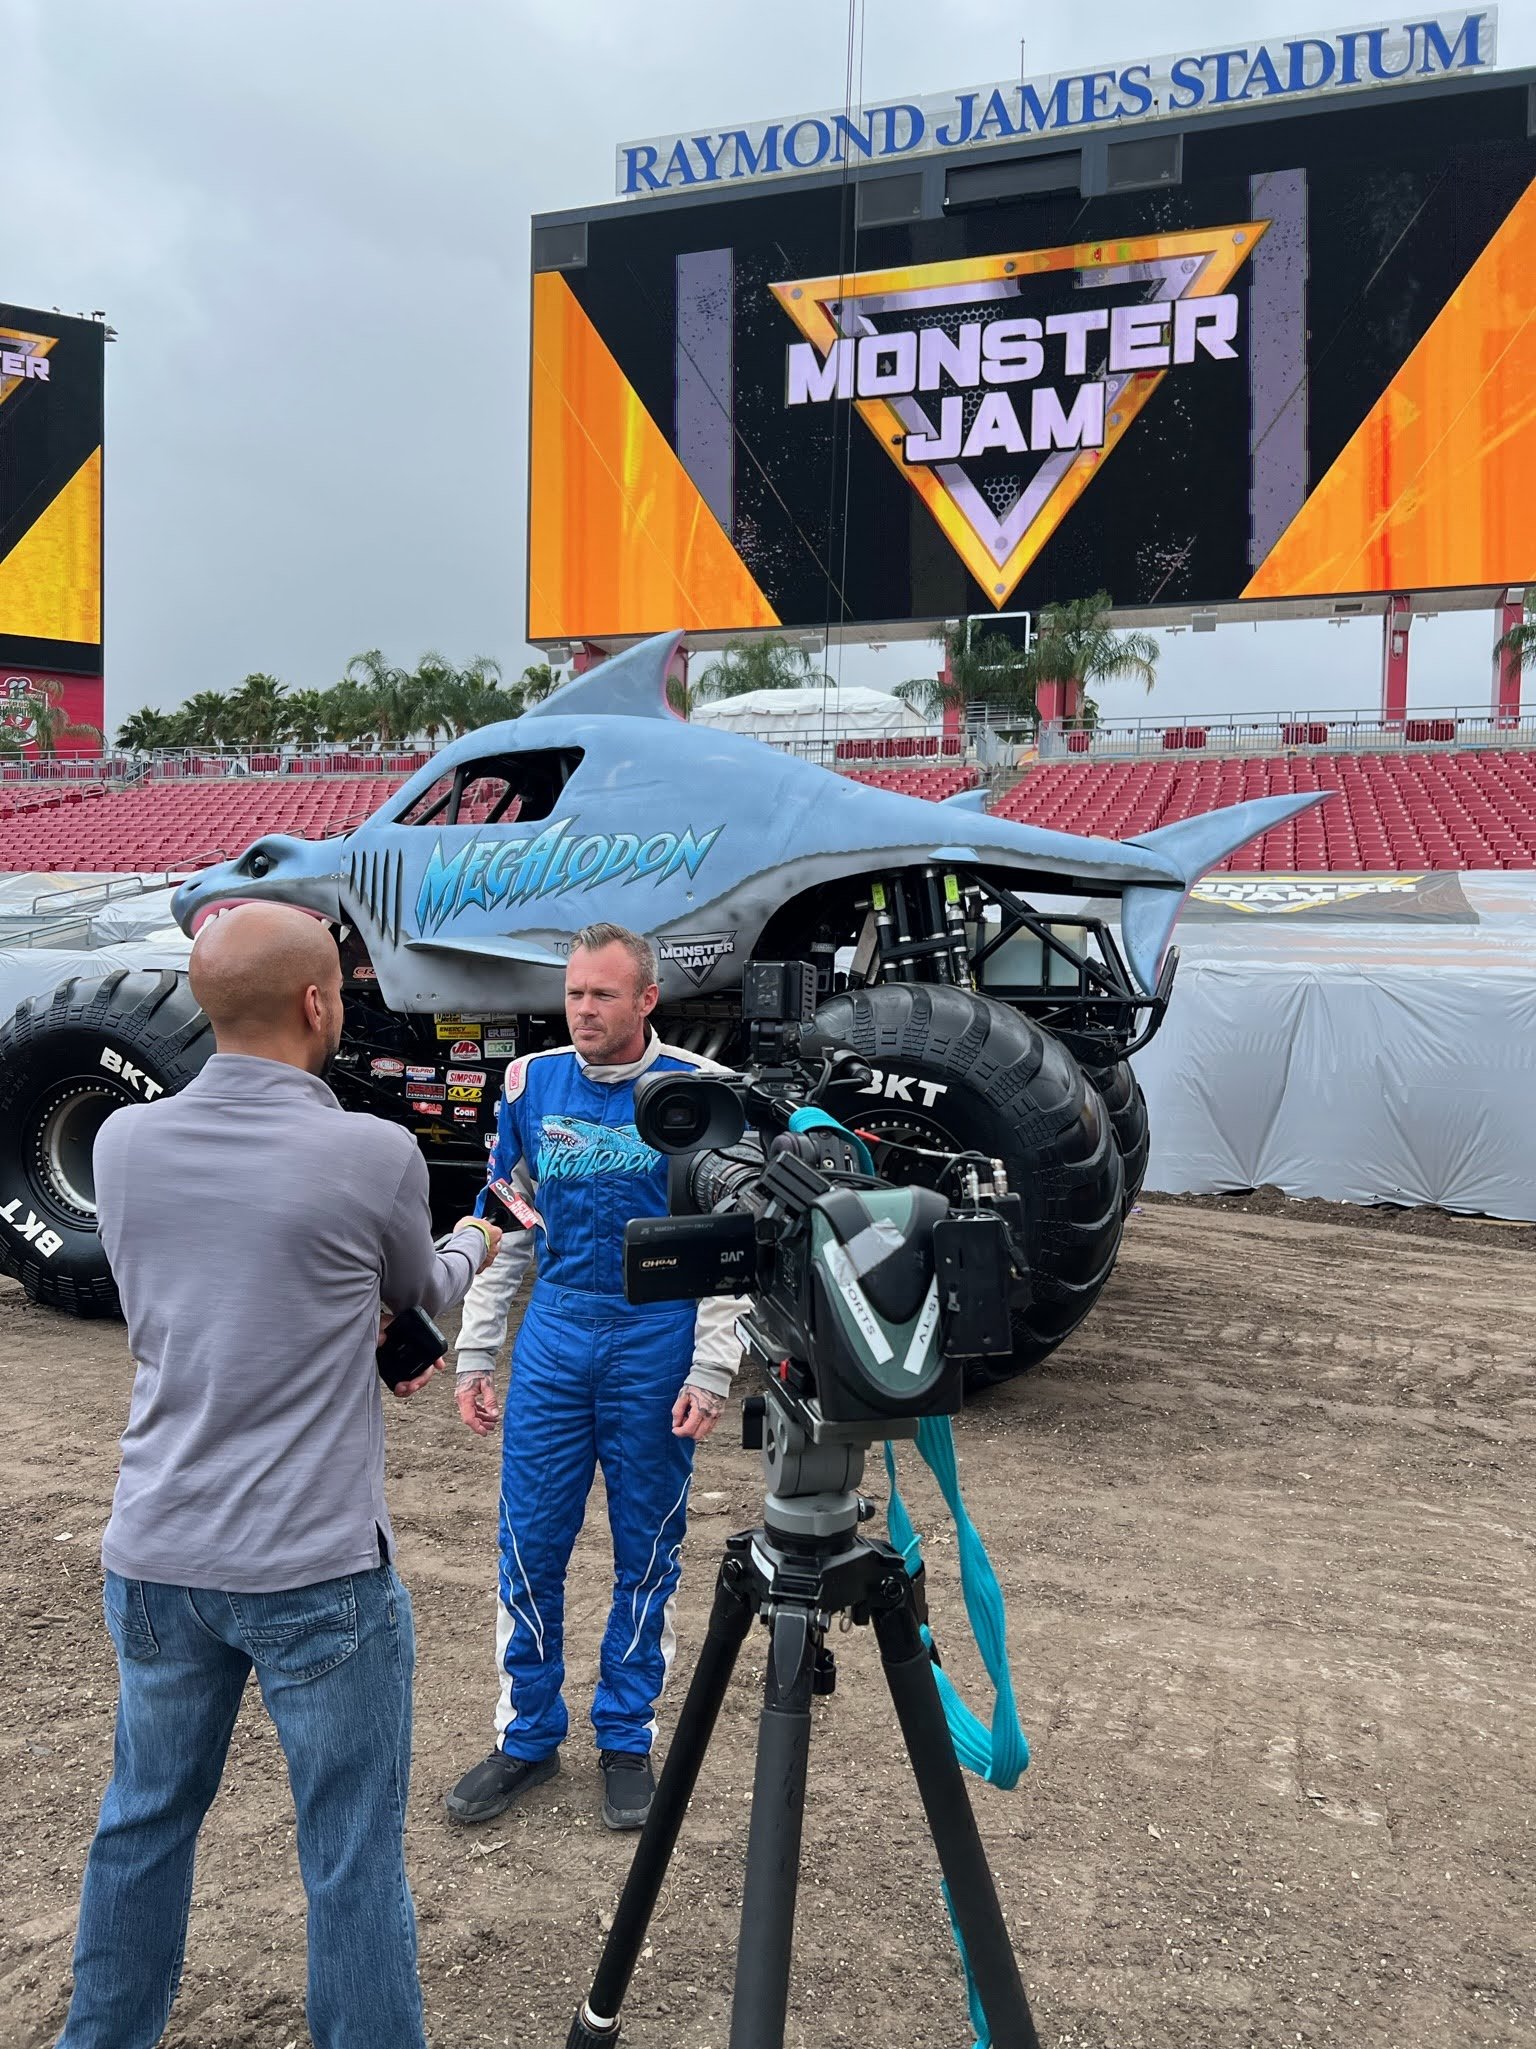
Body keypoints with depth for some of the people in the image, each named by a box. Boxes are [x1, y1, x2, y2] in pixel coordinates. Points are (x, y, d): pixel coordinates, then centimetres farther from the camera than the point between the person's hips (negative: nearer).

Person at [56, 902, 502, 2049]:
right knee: (354, 1858, 9)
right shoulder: (373, 1155, -15)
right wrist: (476, 1241, 28)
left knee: (144, 1821, 23)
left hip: (155, 1560, 5)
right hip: (316, 1575, -5)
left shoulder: (125, 1142, -1)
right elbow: (422, 1294, 6)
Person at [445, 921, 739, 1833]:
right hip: (555, 1330, 3)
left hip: (657, 1338, -3)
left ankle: (628, 1739, 26)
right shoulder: (532, 1084, 3)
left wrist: (711, 1370, -12)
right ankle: (528, 1736, 25)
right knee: (530, 1545, 7)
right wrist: (476, 1354, 7)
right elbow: (506, 1227, 9)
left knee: (647, 1551, 9)